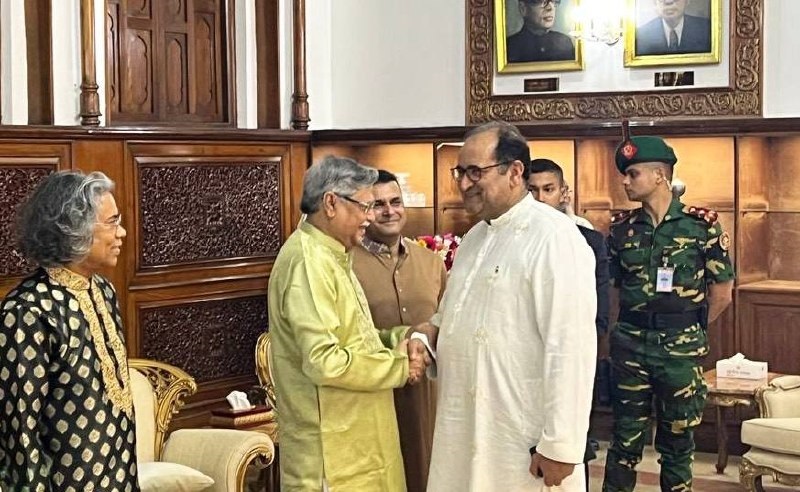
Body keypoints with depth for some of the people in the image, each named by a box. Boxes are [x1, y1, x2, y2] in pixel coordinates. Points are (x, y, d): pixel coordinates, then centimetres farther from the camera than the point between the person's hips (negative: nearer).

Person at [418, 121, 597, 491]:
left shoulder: (553, 237, -16)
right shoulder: (475, 236, 12)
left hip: (524, 441, -8)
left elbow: (570, 347, -20)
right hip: (464, 430, 8)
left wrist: (560, 445, -20)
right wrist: (431, 331, 2)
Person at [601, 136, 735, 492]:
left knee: (677, 441, 9)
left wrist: (690, 330, 5)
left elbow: (721, 292, -1)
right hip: (630, 345, 2)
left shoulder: (702, 224, -5)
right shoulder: (622, 228, 4)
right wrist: (639, 324, 7)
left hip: (681, 349, -2)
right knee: (626, 437, 7)